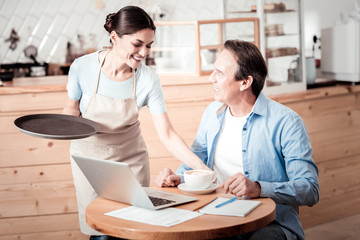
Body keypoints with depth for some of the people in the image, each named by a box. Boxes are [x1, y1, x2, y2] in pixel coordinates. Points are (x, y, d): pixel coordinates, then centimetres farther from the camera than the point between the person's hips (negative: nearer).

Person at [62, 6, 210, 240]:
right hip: (90, 156, 0)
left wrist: (199, 166, -28)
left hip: (130, 158, 1)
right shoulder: (83, 67, -17)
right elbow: (73, 108, 2)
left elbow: (167, 134, -17)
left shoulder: (148, 79, -17)